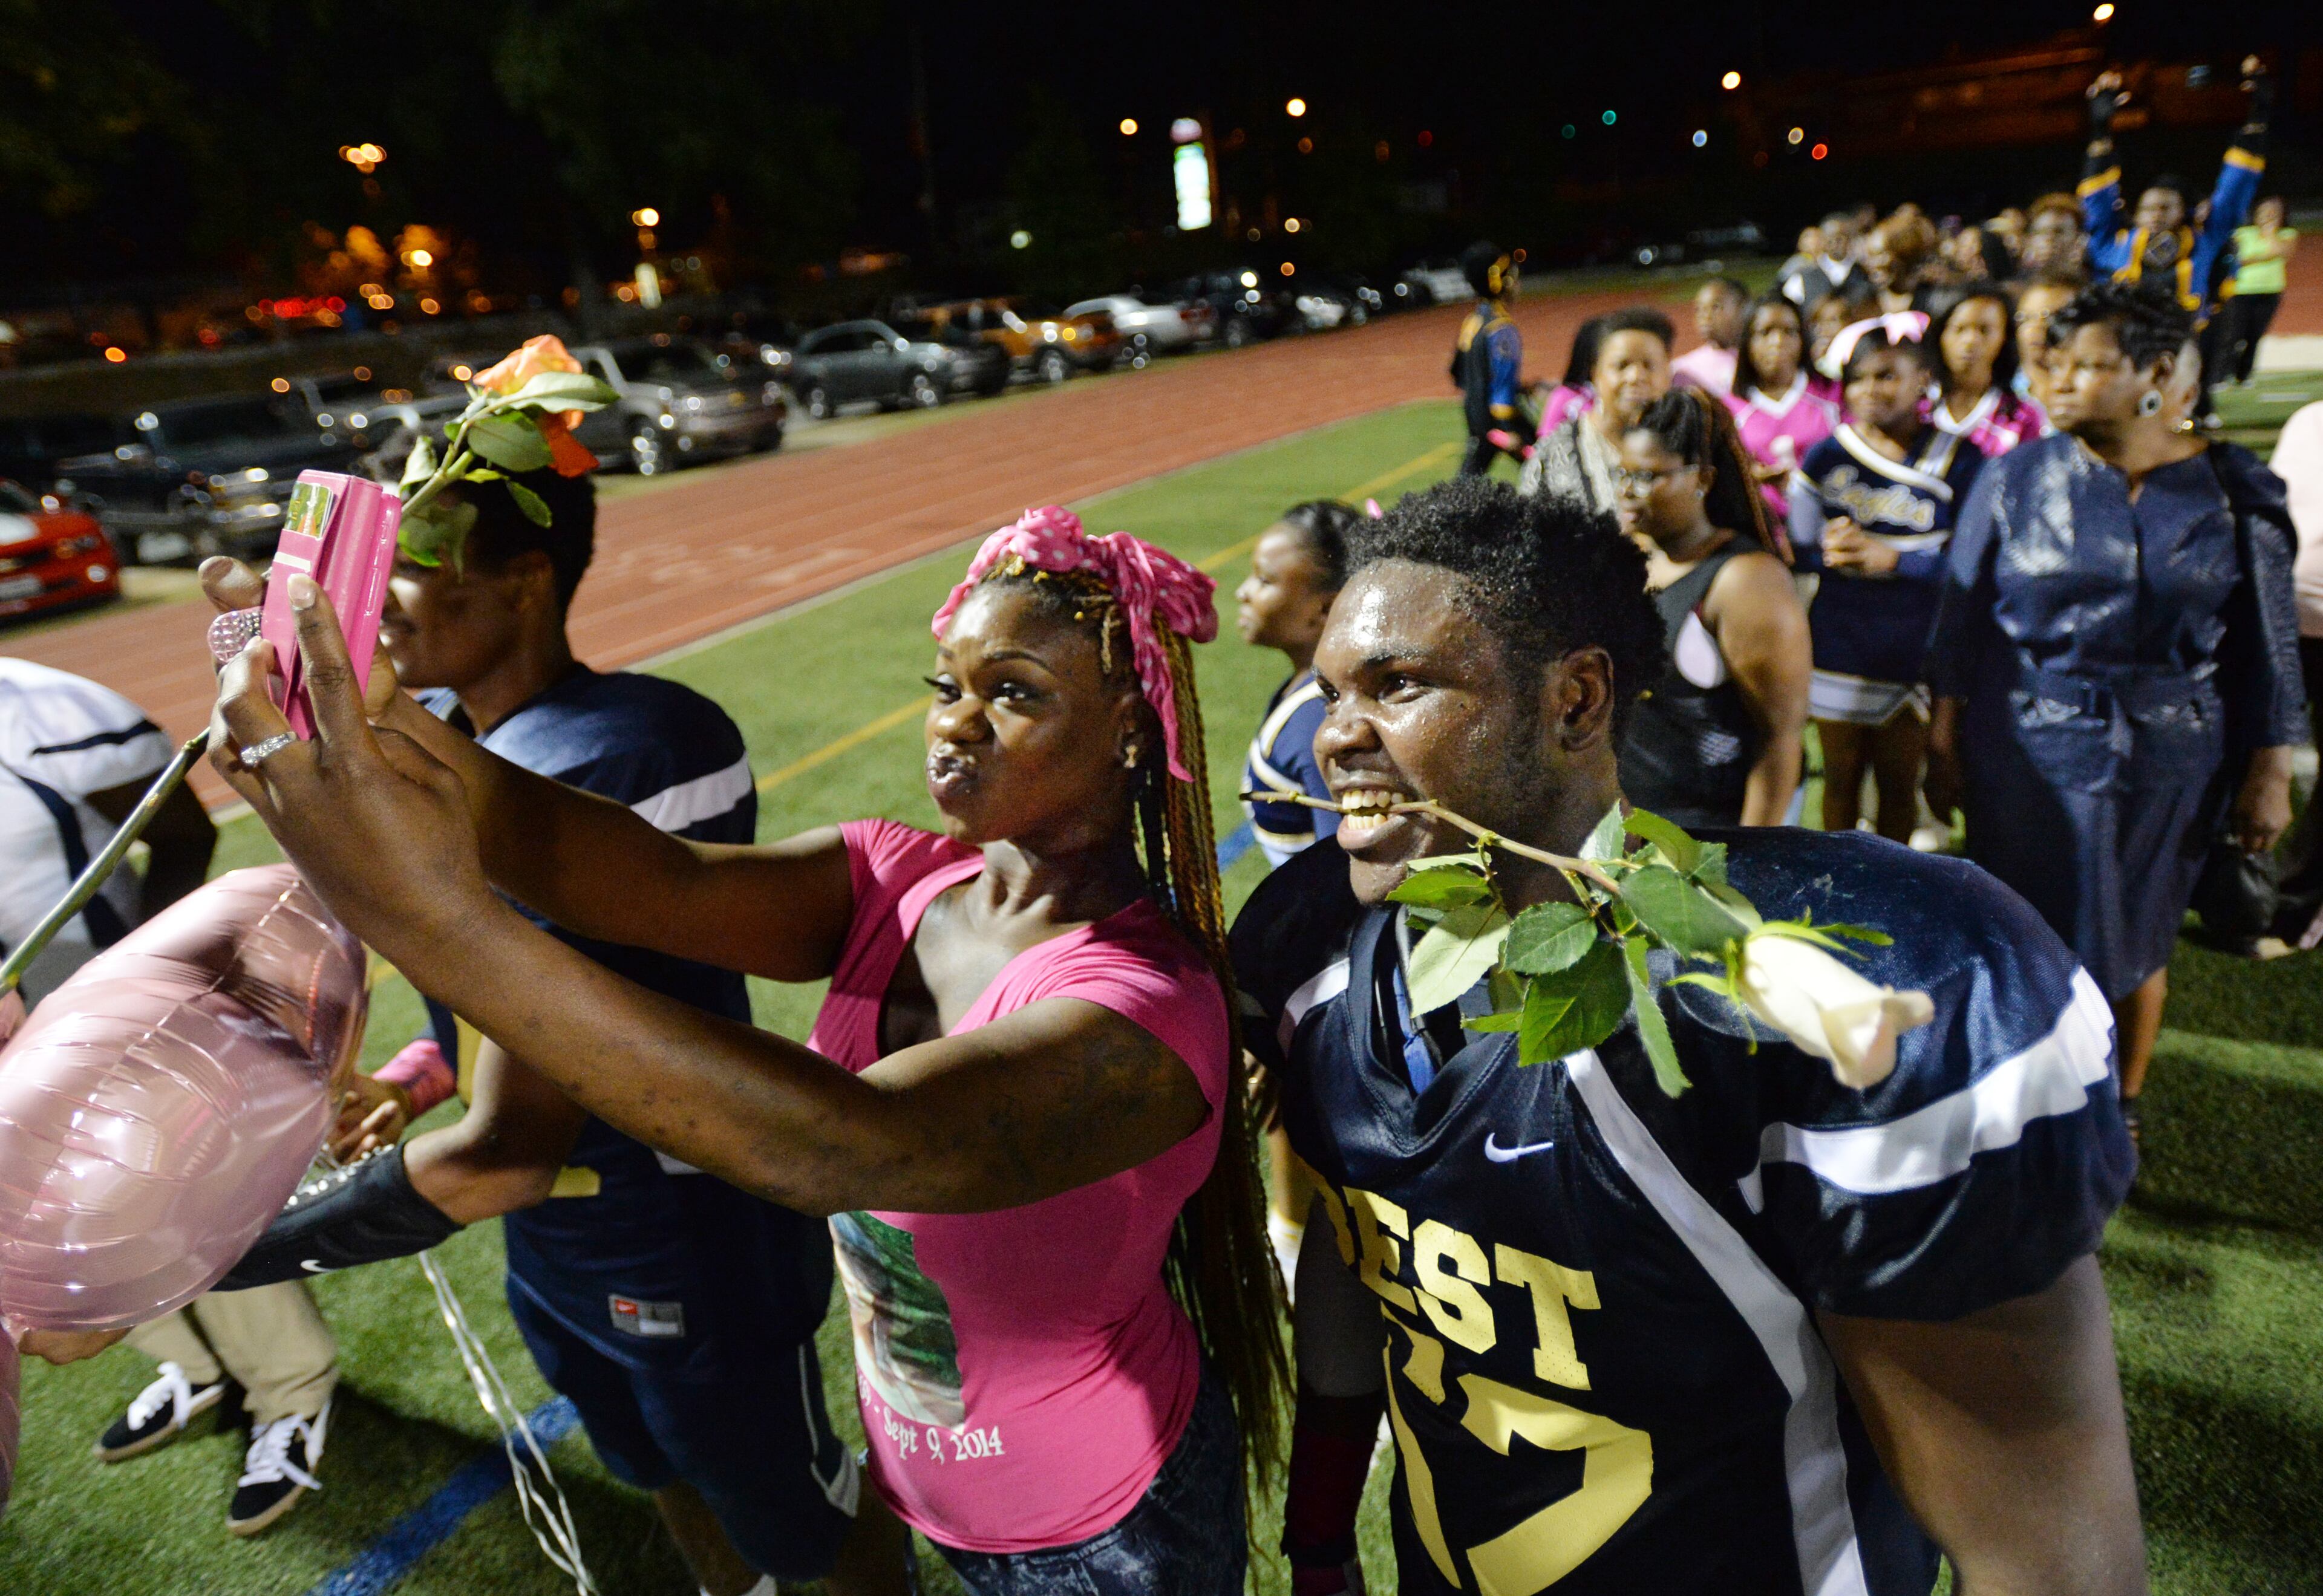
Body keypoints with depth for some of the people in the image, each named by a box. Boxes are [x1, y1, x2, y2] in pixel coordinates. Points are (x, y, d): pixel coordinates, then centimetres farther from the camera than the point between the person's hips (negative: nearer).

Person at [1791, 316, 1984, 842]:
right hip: (1838, 646, 1)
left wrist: (1890, 558, -18)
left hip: (1914, 647, -1)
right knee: (1841, 777, 11)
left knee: (1899, 784, 10)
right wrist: (1831, 549, -17)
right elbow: (1796, 548, 4)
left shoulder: (1958, 460, -2)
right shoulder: (1825, 457, 3)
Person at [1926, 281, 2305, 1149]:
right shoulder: (2016, 479, -4)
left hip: (2169, 757, 1)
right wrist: (1944, 744, -2)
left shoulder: (2235, 490, -3)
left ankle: (2120, 1110, 34)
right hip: (2030, 751, 0)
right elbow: (1961, 622, -1)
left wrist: (2269, 772, 0)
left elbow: (2267, 646, 1)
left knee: (2138, 939, 14)